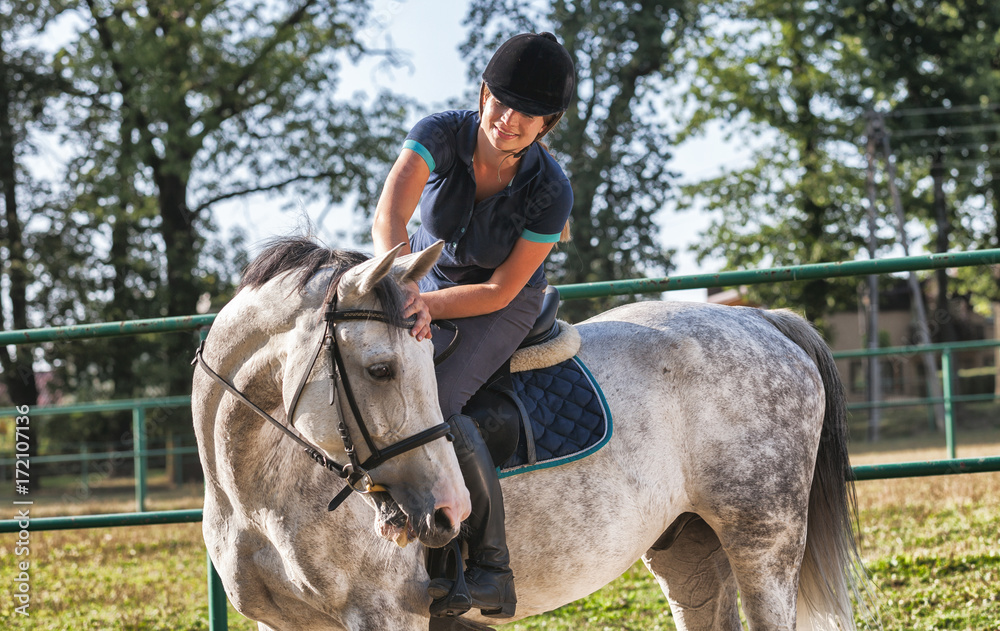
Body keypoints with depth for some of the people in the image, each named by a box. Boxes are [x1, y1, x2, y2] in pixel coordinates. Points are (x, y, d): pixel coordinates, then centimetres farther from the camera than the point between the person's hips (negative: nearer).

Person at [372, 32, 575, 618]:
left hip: (506, 306, -5)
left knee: (433, 400, -29)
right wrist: (402, 287, -57)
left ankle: (493, 566, -21)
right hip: (428, 276, 5)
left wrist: (428, 306, -35)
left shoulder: (549, 190, -26)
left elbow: (501, 290, -21)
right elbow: (390, 214, -40)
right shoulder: (442, 134, -23)